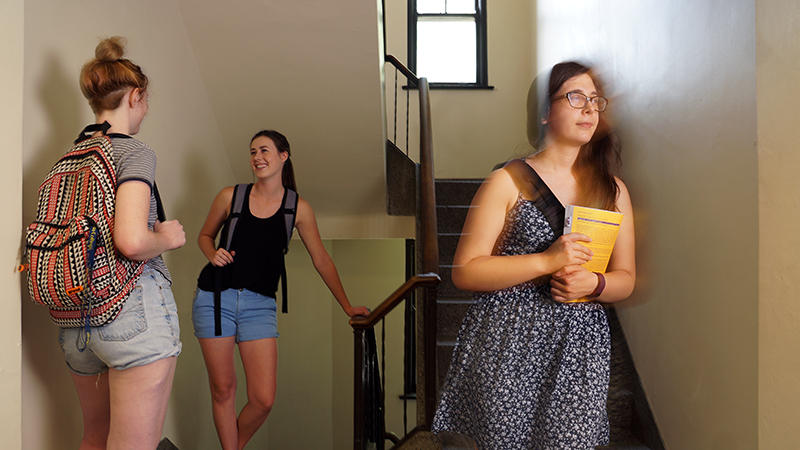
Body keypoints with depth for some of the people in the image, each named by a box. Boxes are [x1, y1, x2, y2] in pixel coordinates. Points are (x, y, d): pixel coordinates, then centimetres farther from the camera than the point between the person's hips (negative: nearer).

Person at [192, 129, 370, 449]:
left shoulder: (298, 208, 2)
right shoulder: (231, 196, 2)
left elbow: (321, 260, 7)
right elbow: (205, 235, 17)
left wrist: (348, 307, 9)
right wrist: (213, 255, -6)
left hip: (259, 305, 0)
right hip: (215, 299, 0)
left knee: (264, 399, -4)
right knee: (222, 389, 5)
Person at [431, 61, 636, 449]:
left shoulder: (614, 189, 12)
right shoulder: (507, 182, -1)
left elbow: (626, 279, 13)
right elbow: (464, 272, -7)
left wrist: (592, 283, -10)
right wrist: (546, 261, -16)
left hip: (580, 348, 3)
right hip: (506, 345, -3)